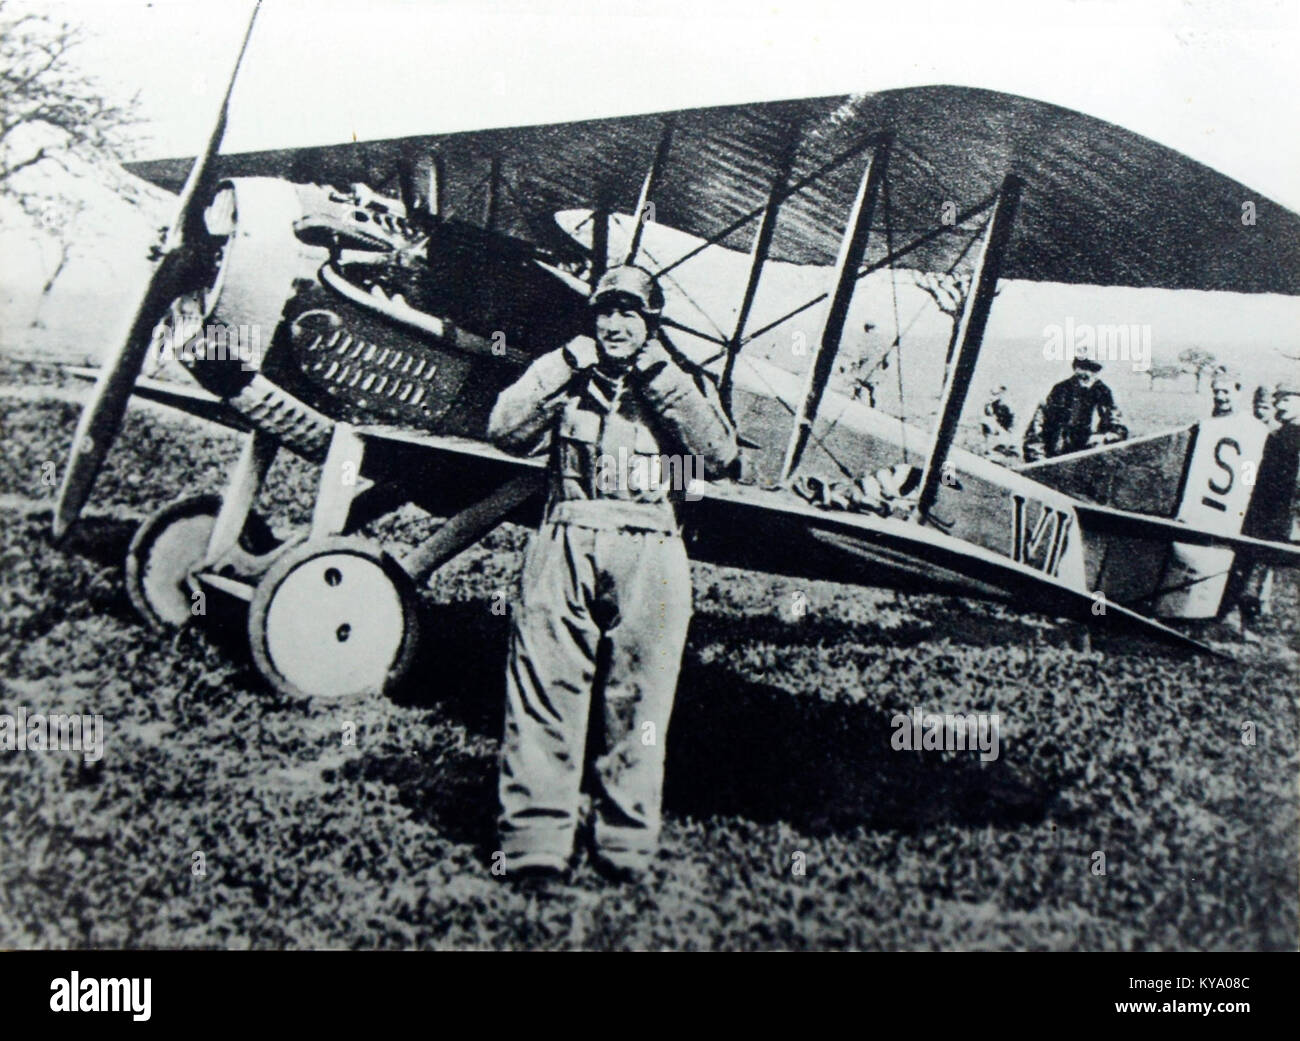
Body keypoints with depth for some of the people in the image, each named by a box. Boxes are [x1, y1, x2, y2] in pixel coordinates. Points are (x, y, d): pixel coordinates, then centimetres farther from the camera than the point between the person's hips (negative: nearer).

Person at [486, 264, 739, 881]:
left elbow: (719, 455, 3)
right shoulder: (564, 378, 22)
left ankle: (627, 842, -1)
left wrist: (663, 378, 1)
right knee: (543, 680, -10)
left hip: (650, 547, 0)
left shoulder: (682, 385, 20)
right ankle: (535, 839, -10)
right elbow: (504, 431, 6)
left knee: (638, 696, -6)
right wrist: (565, 367, 3)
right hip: (567, 538, 1)